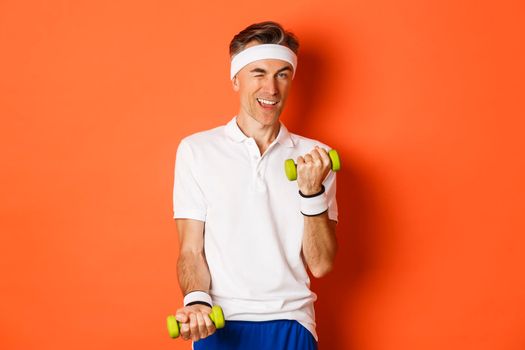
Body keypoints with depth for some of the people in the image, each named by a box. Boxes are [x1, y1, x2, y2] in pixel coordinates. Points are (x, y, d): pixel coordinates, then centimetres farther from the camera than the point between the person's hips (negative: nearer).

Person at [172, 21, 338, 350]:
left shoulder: (314, 158, 4)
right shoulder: (196, 150, 1)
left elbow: (321, 265, -1)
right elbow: (191, 251, 1)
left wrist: (313, 191, -13)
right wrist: (197, 302, -17)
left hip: (290, 323, 1)